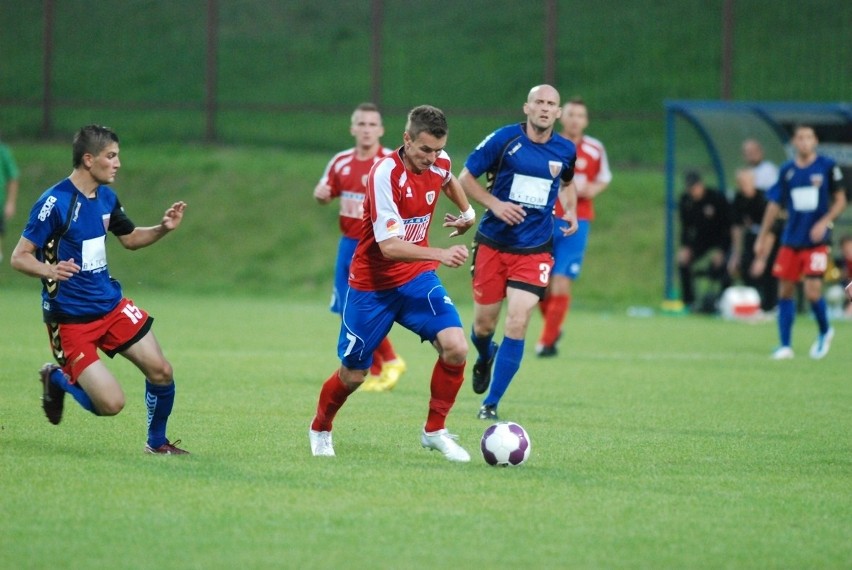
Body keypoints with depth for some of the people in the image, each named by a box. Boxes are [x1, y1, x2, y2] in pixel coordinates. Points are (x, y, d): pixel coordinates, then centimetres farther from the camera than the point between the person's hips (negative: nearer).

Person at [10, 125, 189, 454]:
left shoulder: (107, 198, 6)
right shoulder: (54, 202, -17)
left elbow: (130, 238, 24)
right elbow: (19, 257, -17)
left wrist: (163, 229, 4)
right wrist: (51, 270, -37)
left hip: (111, 304, 7)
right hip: (70, 319, -7)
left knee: (160, 372, -1)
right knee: (111, 404, -15)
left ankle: (157, 442, 24)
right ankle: (57, 379, 16)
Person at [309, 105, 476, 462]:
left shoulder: (439, 164, -6)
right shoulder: (385, 174, -27)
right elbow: (389, 246, -34)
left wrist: (467, 212, 26)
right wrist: (440, 254, -44)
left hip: (417, 278, 5)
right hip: (372, 285, -5)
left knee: (455, 348, -18)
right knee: (353, 375, 7)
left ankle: (434, 431, 1)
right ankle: (320, 430, 38)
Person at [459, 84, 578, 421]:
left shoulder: (565, 150, 2)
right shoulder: (503, 139, -8)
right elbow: (465, 178, -2)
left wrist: (570, 211, 4)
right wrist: (494, 203, -17)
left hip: (534, 250, 1)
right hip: (493, 244, -1)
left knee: (517, 323, -12)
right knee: (484, 324, 7)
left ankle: (491, 404, -2)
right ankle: (485, 358, 46)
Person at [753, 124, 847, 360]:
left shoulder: (827, 166, -2)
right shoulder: (787, 170, 5)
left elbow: (840, 201, 2)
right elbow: (774, 205, 11)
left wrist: (824, 222, -14)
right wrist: (762, 238, 10)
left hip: (816, 241, -3)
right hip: (791, 241, 3)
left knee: (812, 292, -11)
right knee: (785, 291, 1)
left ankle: (825, 332, 17)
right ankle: (785, 345, 10)